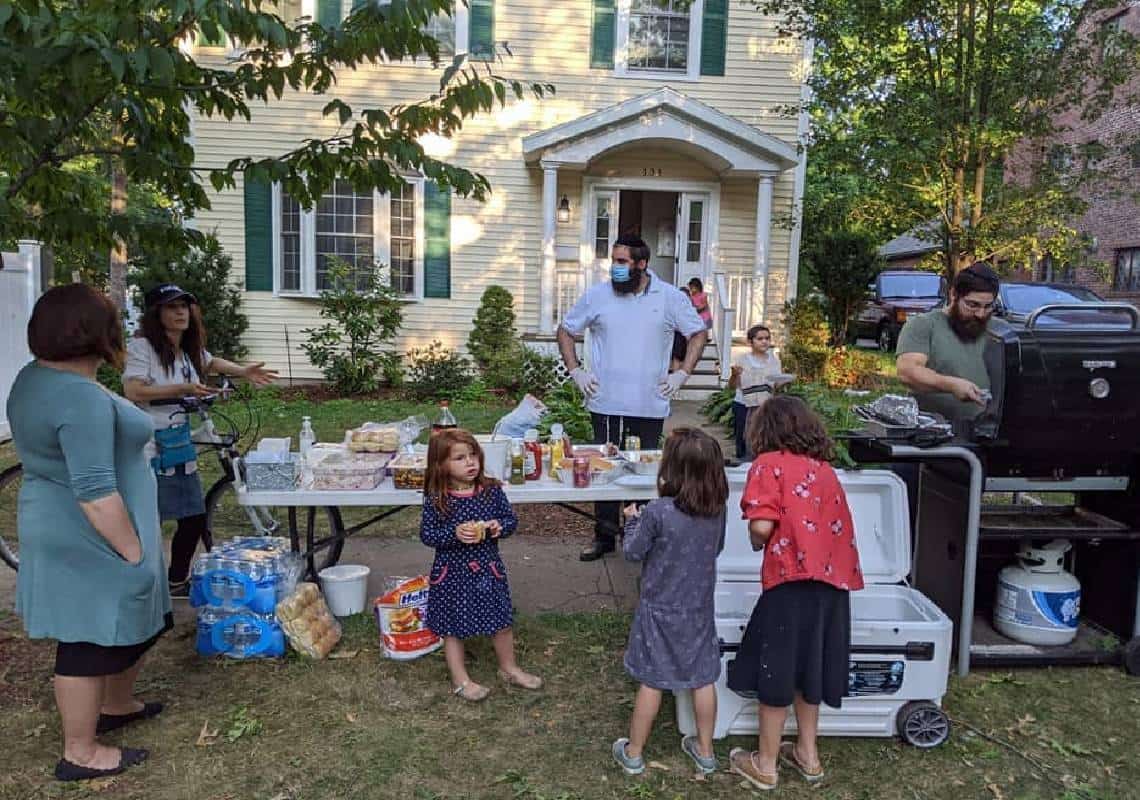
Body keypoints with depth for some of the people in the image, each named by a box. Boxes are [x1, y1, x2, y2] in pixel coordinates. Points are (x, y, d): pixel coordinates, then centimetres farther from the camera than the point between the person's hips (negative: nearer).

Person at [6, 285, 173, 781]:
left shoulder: (31, 379, 6)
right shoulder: (82, 399, -26)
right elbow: (96, 493, -28)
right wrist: (134, 553, -20)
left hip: (59, 530, 10)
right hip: (88, 540, -10)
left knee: (123, 626, 23)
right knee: (91, 638, 4)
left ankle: (117, 706, 40)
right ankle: (80, 754, 19)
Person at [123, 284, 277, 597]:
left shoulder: (189, 350, 14)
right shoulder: (142, 346, -10)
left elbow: (212, 362, 35)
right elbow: (133, 392, -20)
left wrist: (245, 371, 20)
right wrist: (183, 389, -22)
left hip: (180, 450, 8)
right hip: (150, 451, -8)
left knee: (195, 519, 14)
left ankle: (176, 581, 35)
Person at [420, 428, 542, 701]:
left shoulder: (492, 490, -6)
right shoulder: (435, 499, -14)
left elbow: (511, 519, 3)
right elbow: (426, 534, -11)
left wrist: (500, 526, -19)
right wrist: (454, 533, -26)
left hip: (488, 568, 3)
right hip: (452, 573, -3)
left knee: (501, 622, 16)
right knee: (453, 627, 11)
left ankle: (509, 668, 39)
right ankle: (460, 679, 30)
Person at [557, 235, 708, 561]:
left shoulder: (671, 298, 0)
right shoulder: (596, 295, 2)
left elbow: (699, 333, 9)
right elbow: (566, 330, 12)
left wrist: (682, 374, 0)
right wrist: (575, 371, 2)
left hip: (650, 405, -1)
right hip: (606, 403, 1)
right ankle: (604, 537, 20)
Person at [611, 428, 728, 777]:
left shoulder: (657, 512, -24)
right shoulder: (717, 509, -9)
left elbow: (633, 553, -11)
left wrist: (632, 520, 4)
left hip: (661, 609, -4)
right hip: (699, 608, 4)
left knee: (652, 682, 9)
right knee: (702, 679, 17)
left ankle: (633, 754, 26)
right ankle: (704, 751, 33)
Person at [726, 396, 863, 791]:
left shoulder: (769, 463, -4)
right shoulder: (825, 468, 15)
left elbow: (762, 525, -15)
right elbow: (834, 525, 13)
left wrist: (757, 541, 6)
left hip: (793, 579, -7)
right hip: (833, 579, 7)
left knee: (776, 671, 6)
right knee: (807, 666, 20)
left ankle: (765, 764, 19)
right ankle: (807, 753, 33)